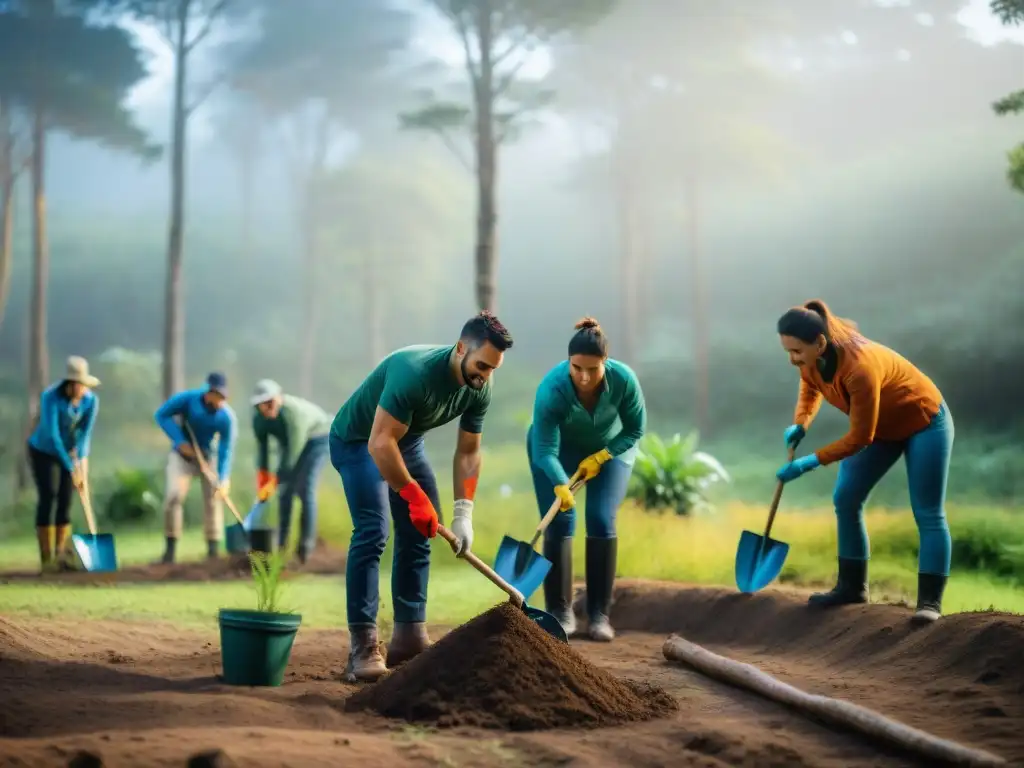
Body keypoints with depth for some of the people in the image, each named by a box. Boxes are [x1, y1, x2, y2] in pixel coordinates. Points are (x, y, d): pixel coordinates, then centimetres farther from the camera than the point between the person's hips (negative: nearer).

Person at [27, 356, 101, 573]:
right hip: (44, 451, -4)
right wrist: (71, 469, -35)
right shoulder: (50, 397, -31)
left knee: (66, 501, -5)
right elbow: (52, 436, -33)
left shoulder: (91, 400, -17)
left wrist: (80, 463, -30)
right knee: (47, 498, -12)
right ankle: (46, 559, -11)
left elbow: (85, 434, -17)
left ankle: (60, 555, -7)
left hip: (70, 451, 4)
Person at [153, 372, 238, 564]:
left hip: (208, 456, 0)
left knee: (213, 498, -6)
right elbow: (162, 415, -13)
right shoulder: (188, 399, -22)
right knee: (173, 495, -14)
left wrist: (223, 480, -35)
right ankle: (171, 548, -6)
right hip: (182, 454, 0)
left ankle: (213, 550, 3)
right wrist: (180, 441, -21)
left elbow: (226, 450, -23)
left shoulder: (227, 417, -22)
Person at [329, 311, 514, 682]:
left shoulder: (479, 390, -13)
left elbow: (468, 451, -5)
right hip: (358, 440, -8)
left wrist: (463, 512, -14)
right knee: (372, 532, -21)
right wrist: (414, 495, -35)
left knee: (417, 535, 4)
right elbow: (380, 443, -38)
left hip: (407, 441, 8)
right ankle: (362, 647, -22)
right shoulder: (416, 372, -38)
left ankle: (409, 637, 10)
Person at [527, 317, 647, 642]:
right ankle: (560, 613, -3)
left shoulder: (623, 379, -32)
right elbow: (545, 450, -36)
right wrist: (560, 486, -52)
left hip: (609, 447, 1)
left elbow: (635, 429, -15)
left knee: (601, 520, -12)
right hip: (560, 448, -1)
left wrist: (600, 457, -24)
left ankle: (600, 614, -7)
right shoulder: (551, 389, -37)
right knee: (559, 522, -11)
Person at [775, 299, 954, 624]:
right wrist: (800, 424, -10)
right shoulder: (810, 358, -18)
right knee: (845, 499, 4)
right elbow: (811, 388, 8)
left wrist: (811, 462, -30)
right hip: (881, 426, 8)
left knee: (928, 514, -6)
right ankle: (852, 586, 13)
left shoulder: (859, 367, -41)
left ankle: (930, 601, -4)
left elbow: (860, 436, -32)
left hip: (923, 423, -8)